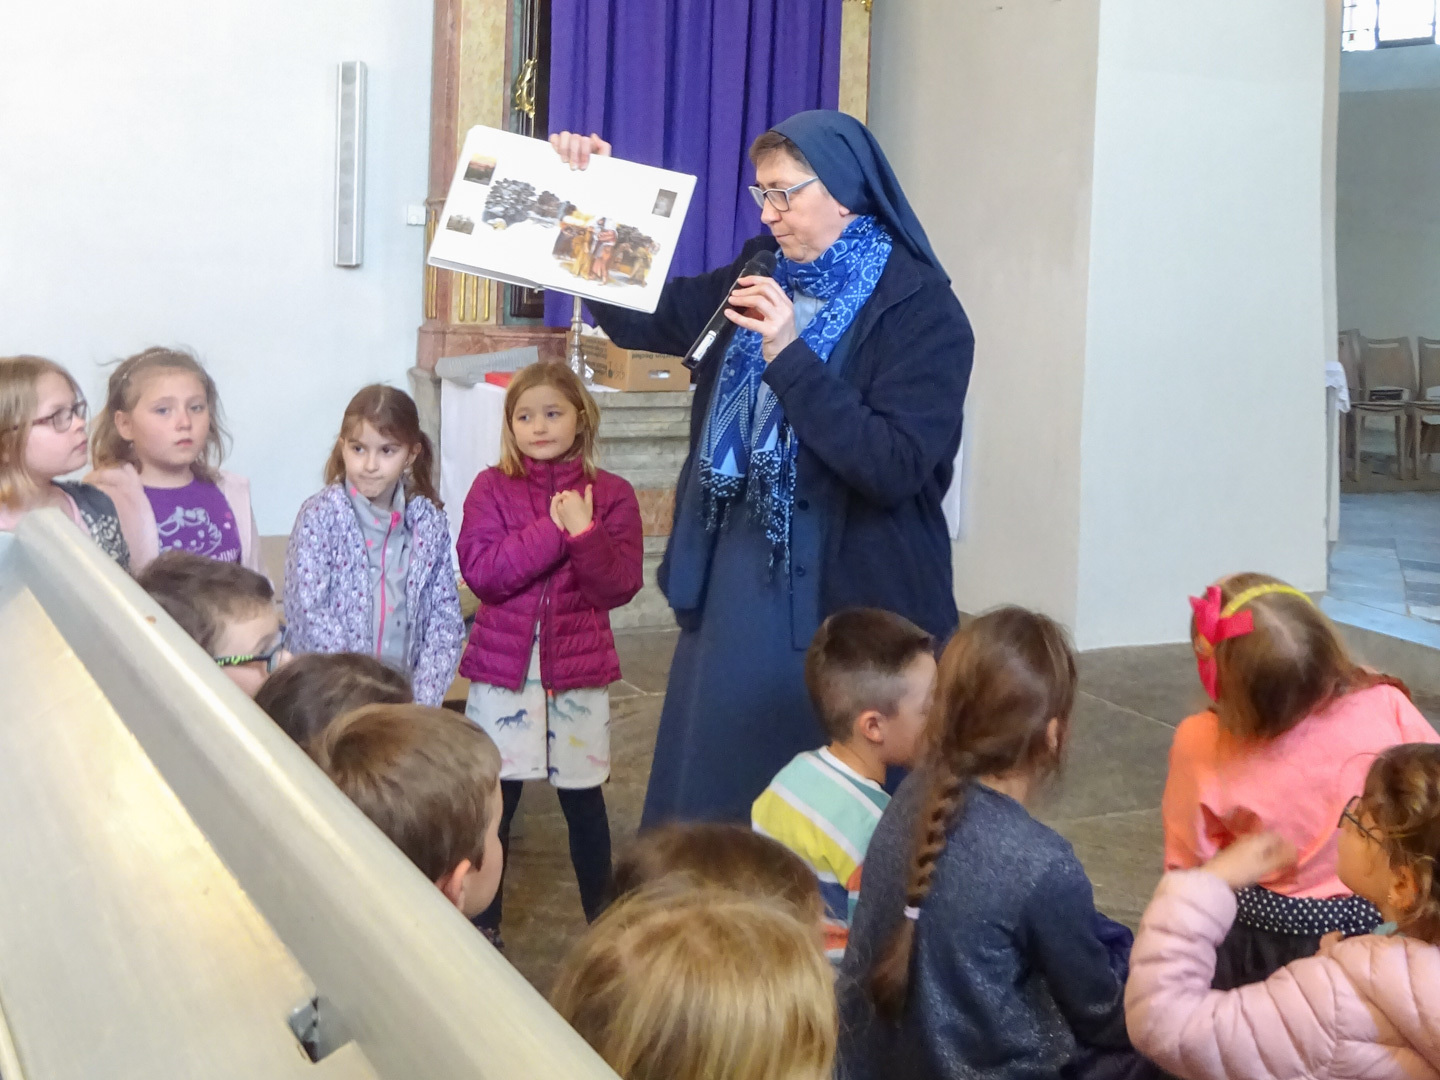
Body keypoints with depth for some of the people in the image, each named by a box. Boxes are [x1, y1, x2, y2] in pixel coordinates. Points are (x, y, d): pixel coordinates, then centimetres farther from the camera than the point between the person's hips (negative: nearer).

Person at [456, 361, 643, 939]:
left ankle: (602, 919, 26)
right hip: (503, 665, 0)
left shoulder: (611, 495, 0)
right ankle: (484, 922, 23)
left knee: (583, 795, 10)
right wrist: (553, 531, -20)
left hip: (579, 668, 0)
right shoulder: (492, 488, 0)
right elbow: (480, 570, -14)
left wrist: (585, 533, -23)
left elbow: (619, 587, -7)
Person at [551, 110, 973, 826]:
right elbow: (636, 318, 17)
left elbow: (894, 469, -20)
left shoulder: (921, 311, -10)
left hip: (848, 602, -6)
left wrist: (788, 356, -24)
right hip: (734, 587, 6)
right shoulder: (759, 280, 8)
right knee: (713, 795, 15)